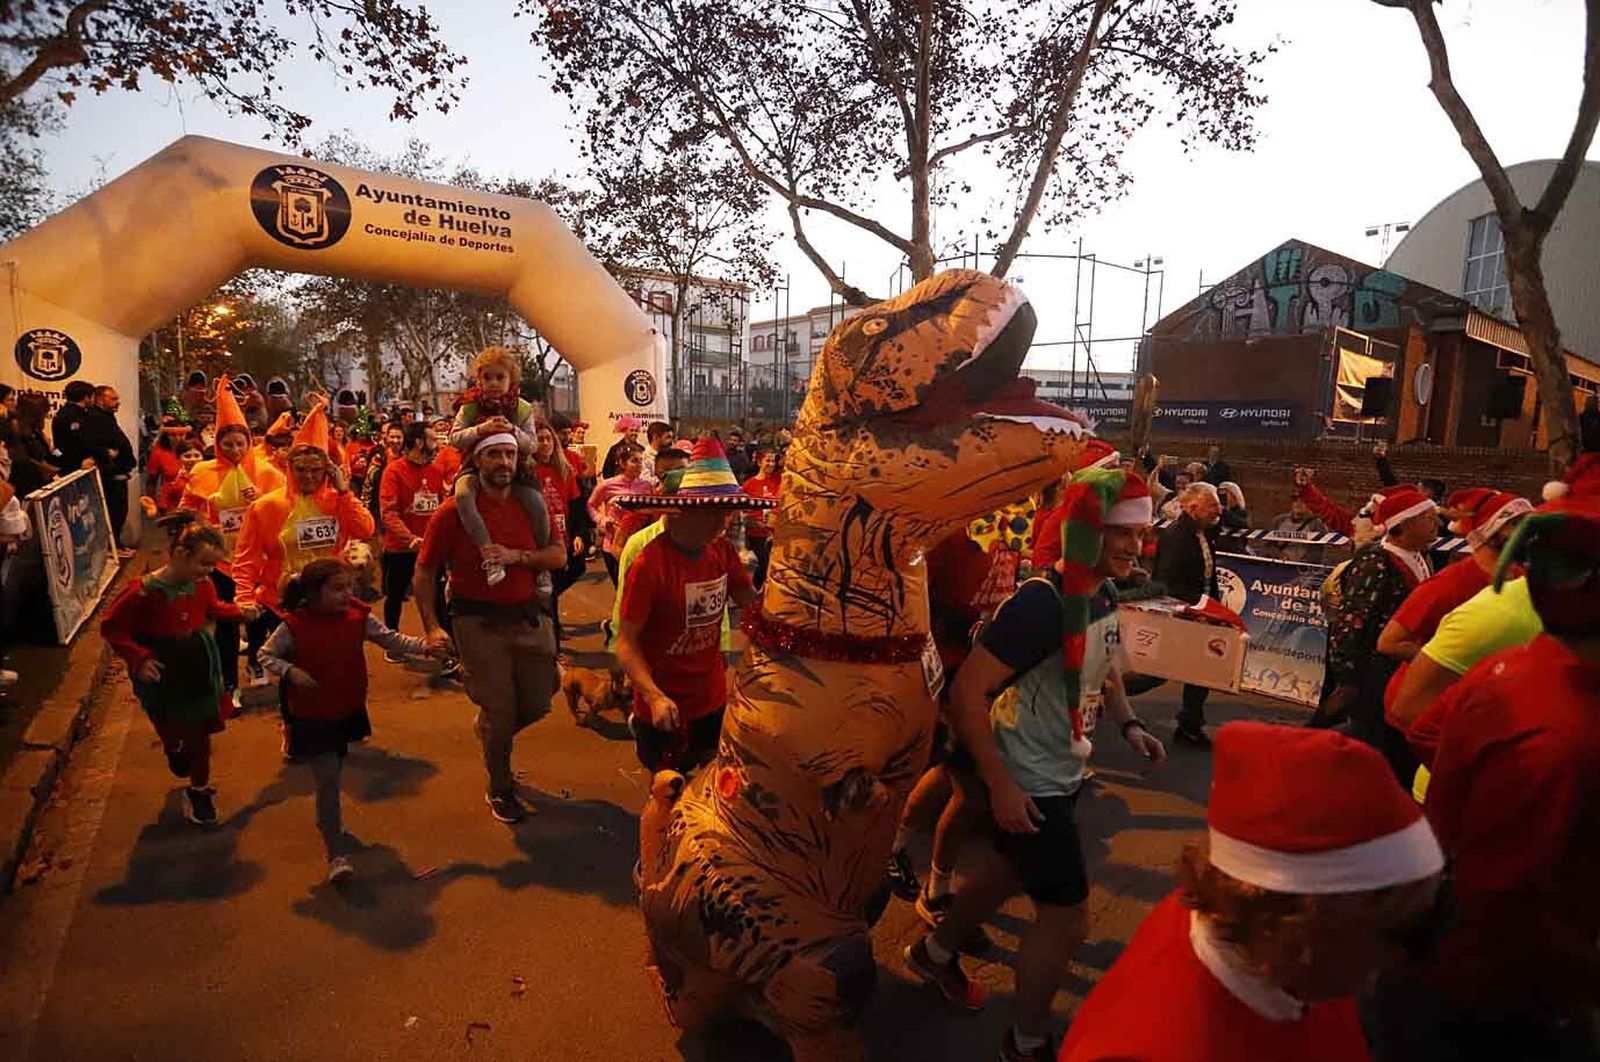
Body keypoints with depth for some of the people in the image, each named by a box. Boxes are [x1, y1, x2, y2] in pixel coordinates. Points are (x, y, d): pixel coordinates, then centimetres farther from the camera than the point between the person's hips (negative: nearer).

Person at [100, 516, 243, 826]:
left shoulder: (202, 584, -13)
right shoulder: (143, 591, -27)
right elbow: (111, 628, -16)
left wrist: (238, 612, -6)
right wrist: (138, 658, -26)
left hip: (198, 669, 3)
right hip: (161, 674, -3)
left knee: (199, 733, 13)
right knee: (170, 727, 18)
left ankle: (199, 791, 36)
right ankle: (173, 749, 57)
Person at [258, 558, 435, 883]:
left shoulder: (358, 618, -8)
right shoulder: (294, 626, -16)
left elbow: (390, 639, -7)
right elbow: (265, 655, -4)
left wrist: (423, 645, -21)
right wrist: (290, 671, -22)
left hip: (346, 711, 5)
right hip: (310, 717, -4)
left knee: (334, 775, 23)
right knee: (328, 778, -10)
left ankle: (330, 826, 47)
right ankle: (337, 854, -3)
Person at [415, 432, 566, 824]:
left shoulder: (531, 505, 2)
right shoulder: (454, 511, -8)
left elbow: (559, 556, 0)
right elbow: (424, 573, -6)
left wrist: (516, 556, -17)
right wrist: (432, 627, -15)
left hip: (528, 617, 4)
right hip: (479, 623, -4)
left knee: (538, 702, 11)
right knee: (499, 710, 5)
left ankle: (491, 732, 45)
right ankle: (500, 791, 30)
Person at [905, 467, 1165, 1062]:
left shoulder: (1106, 597, 0)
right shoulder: (1041, 603, -28)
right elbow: (966, 691, -28)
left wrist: (1128, 725, 3)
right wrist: (1000, 786, -26)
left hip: (1063, 777, 9)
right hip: (1027, 786, -9)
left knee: (1014, 875, 26)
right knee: (1067, 918, 2)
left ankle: (935, 953, 51)